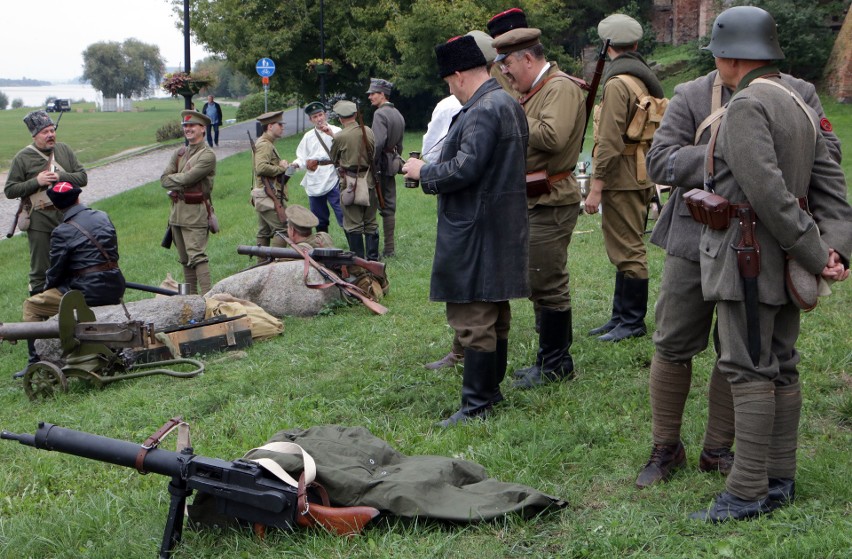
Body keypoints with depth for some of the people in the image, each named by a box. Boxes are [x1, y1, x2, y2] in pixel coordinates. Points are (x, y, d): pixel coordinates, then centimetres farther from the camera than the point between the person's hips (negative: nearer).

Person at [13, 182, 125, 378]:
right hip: (115, 289, 7)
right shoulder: (103, 217, 8)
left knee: (31, 306, 9)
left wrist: (47, 287, 17)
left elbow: (55, 273, -3)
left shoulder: (62, 232, -10)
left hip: (88, 293, -7)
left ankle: (36, 360, 6)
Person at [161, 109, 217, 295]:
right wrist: (180, 184, -11)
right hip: (177, 211, 8)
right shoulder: (179, 153, 15)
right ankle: (190, 296, 19)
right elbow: (164, 180, 5)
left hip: (195, 212, -8)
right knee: (184, 259, 12)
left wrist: (172, 178, -1)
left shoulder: (208, 155, -8)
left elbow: (187, 178, -19)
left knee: (197, 256, -14)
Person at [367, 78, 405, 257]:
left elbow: (378, 142, -25)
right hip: (393, 164, 9)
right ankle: (389, 247, 15)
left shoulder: (380, 114, -14)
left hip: (380, 166, -9)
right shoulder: (398, 114, 13)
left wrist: (371, 164, -19)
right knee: (389, 206, 11)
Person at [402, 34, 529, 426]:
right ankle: (490, 390, 28)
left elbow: (466, 168, -25)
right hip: (503, 228, 11)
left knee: (473, 319, -6)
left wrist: (423, 172, -9)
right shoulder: (508, 104, 14)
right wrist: (430, 171, 17)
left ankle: (476, 405, -2)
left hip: (477, 232, -11)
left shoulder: (483, 110, -18)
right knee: (494, 316, 17)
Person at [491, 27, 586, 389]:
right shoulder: (534, 90, 19)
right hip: (532, 201, 11)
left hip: (551, 203, -11)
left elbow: (552, 136, -27)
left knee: (547, 283, -5)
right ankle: (554, 357, 24)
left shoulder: (561, 88, -13)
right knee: (540, 283, 15)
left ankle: (554, 364, 4)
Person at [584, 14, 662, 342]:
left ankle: (632, 323, 2)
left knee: (627, 251, -4)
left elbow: (610, 142, -21)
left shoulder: (618, 83, -16)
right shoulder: (645, 80, 14)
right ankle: (621, 316, 22)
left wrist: (596, 187, -19)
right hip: (642, 176, 10)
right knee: (627, 249, 15)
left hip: (622, 179, -10)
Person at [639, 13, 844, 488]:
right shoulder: (691, 97, -3)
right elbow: (660, 161, -10)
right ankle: (666, 449, 20)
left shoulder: (798, 95, 1)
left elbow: (828, 154, -2)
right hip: (697, 241, -1)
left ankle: (718, 450, 26)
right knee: (674, 347, 4)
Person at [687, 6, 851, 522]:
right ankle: (780, 480, 18)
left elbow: (769, 192, -23)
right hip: (781, 261, 9)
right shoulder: (799, 107, 14)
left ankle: (748, 492, -4)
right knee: (781, 367, 11)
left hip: (747, 257, -9)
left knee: (750, 370, -7)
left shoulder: (747, 106, -16)